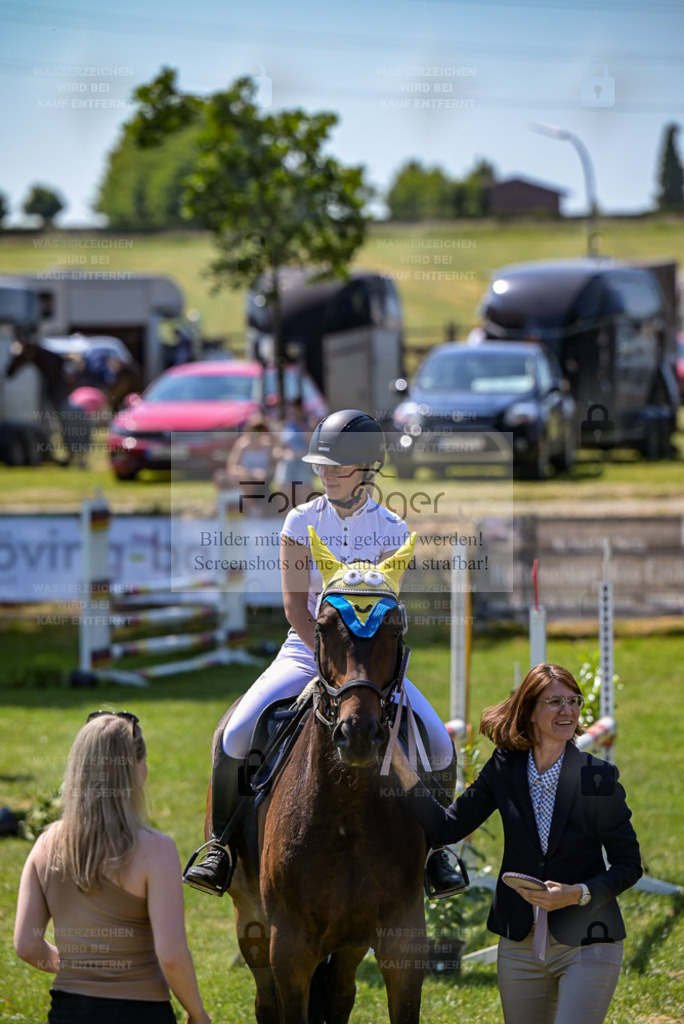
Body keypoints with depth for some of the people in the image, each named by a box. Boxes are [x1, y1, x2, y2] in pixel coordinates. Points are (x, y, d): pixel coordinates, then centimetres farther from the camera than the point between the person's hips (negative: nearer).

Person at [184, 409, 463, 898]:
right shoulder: (302, 521, -1)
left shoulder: (392, 530, -2)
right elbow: (295, 603, -4)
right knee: (236, 737, -22)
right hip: (307, 648, 0)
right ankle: (222, 845, -6)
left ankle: (432, 848, 6)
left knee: (440, 745, -16)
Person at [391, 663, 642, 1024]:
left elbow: (629, 865, -4)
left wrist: (578, 894, -21)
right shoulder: (505, 769, 1)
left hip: (587, 943, -4)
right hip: (520, 946, 4)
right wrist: (402, 768, -8)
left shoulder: (598, 777, -9)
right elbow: (445, 828, 1)